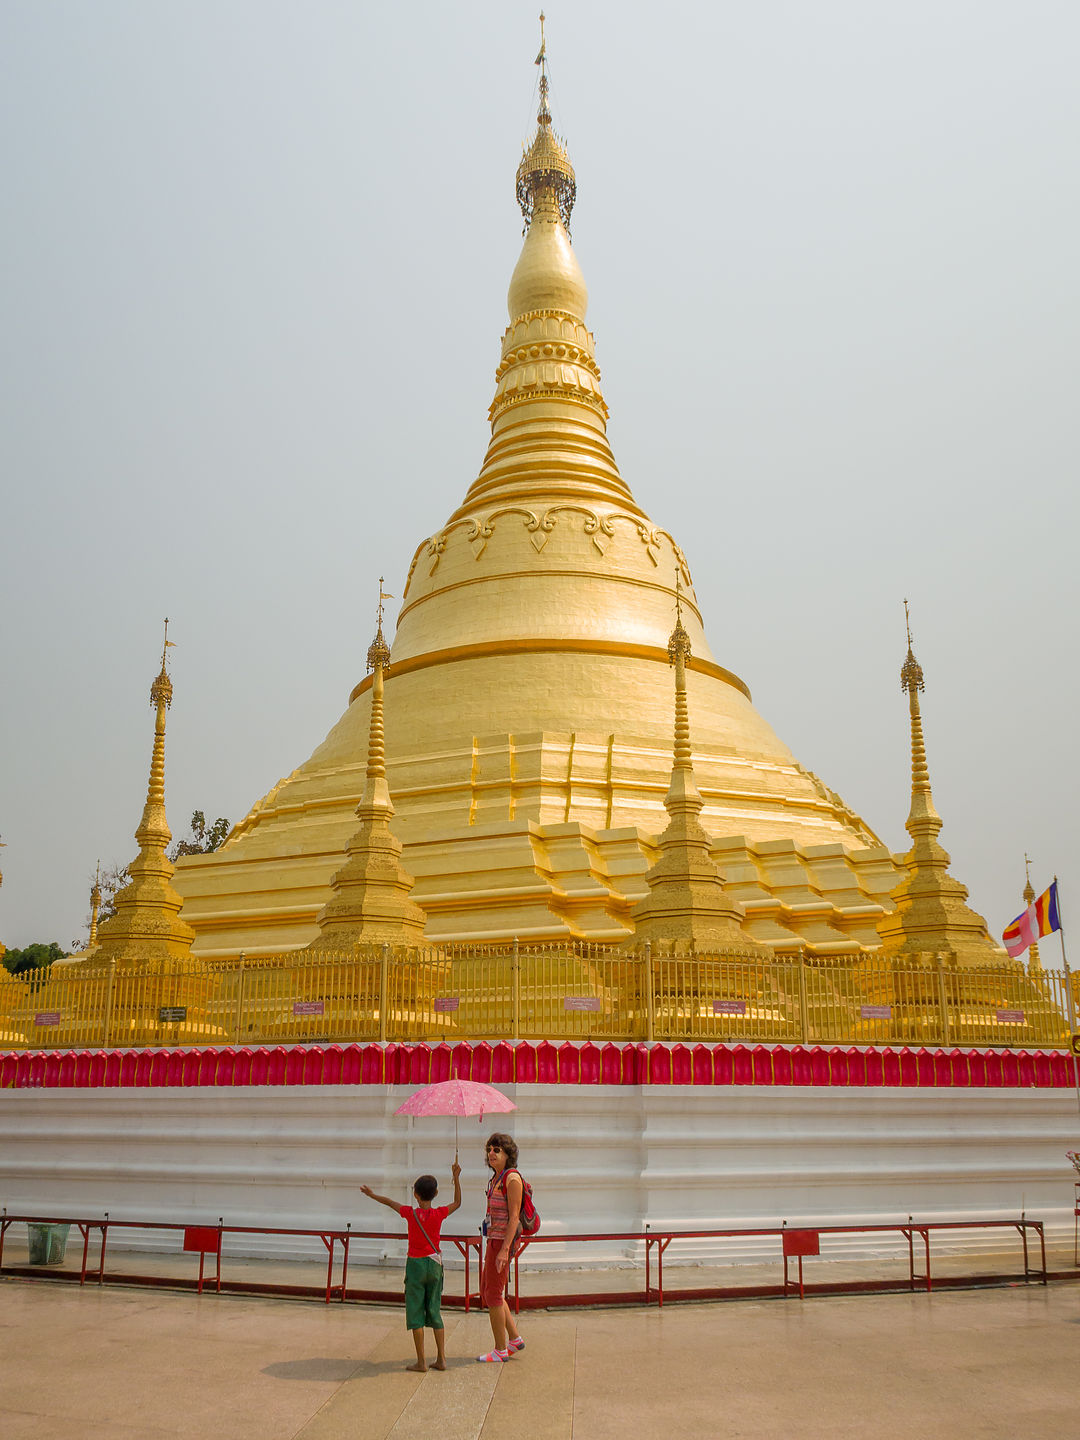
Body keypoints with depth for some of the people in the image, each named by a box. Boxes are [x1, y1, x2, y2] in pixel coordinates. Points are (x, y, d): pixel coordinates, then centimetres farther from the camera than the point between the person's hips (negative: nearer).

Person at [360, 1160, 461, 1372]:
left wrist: (372, 1194, 24)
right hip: (435, 1264, 3)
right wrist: (456, 1177, 14)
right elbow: (457, 1202, 15)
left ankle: (421, 1362, 1)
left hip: (415, 1264, -3)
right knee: (435, 1311, 12)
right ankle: (441, 1359, 11)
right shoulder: (439, 1214, -4)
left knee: (416, 1313, 2)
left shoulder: (411, 1213, -9)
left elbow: (389, 1202, 8)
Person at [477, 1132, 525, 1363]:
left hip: (504, 1240, -10)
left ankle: (500, 1350, 9)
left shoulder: (512, 1178, -16)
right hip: (494, 1240, 10)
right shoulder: (496, 1178, 12)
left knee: (493, 1294, -2)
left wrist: (504, 1250, -24)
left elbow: (514, 1216, -19)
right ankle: (514, 1338, 24)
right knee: (486, 1292, 15)